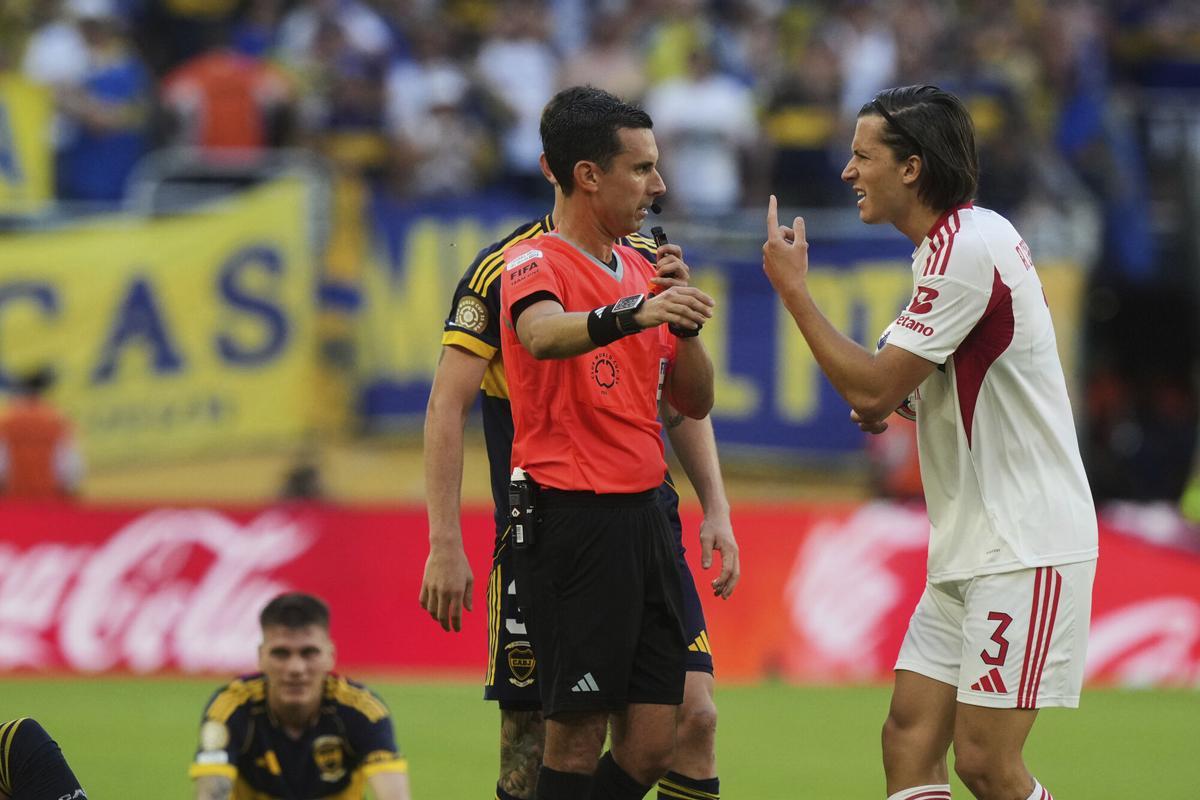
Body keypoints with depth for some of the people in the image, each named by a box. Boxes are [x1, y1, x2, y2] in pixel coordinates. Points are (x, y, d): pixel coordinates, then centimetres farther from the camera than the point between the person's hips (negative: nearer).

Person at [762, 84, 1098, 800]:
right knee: (909, 742, 2)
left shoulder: (967, 249, -17)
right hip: (970, 550, 10)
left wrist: (792, 287, -10)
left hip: (1027, 548, -10)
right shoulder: (962, 241, 14)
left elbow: (872, 388, -19)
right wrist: (894, 399, 7)